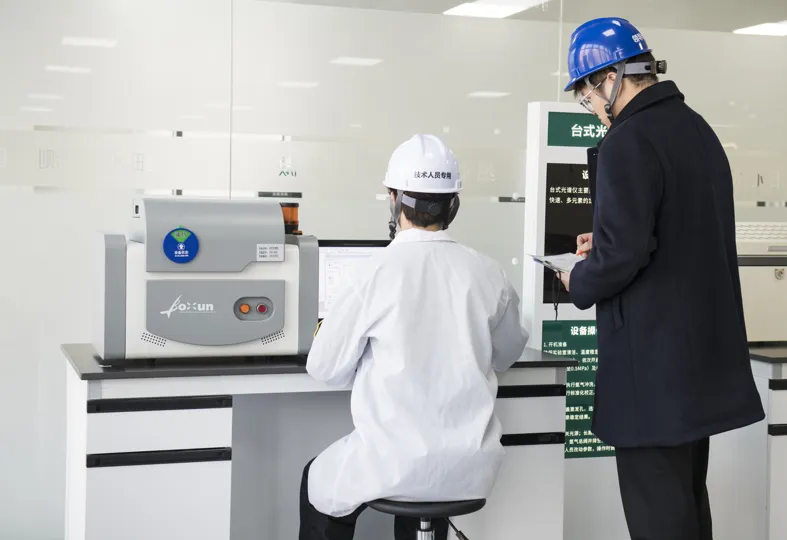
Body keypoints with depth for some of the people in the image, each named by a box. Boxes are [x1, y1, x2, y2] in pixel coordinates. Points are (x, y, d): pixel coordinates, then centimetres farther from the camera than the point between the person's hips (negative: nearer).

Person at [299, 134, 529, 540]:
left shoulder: (378, 272, -14)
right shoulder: (488, 274, -3)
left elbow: (325, 367, -4)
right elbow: (507, 355, 15)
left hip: (396, 464, -4)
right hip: (470, 465, 4)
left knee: (317, 484, 25)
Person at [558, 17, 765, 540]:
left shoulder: (627, 142, -17)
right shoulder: (698, 128, 12)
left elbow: (624, 253, -22)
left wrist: (580, 283, -3)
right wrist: (606, 244, 18)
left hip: (654, 353, -9)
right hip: (704, 344, 9)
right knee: (687, 491, 18)